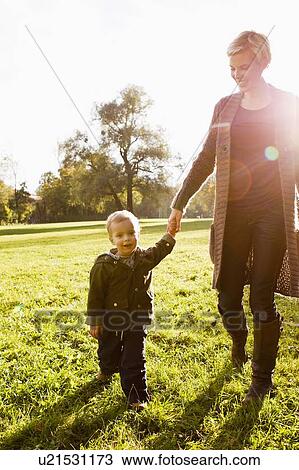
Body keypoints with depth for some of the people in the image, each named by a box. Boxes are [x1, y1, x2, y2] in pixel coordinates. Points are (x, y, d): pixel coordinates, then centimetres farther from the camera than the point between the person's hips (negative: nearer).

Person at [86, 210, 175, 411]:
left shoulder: (144, 258, -6)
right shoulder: (104, 265, -18)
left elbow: (160, 251, 15)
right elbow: (95, 294, -12)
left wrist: (170, 234, 2)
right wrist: (95, 322, -8)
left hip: (137, 320, 1)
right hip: (111, 320, 0)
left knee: (135, 360, 3)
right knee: (109, 351, 24)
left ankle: (137, 396, 17)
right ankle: (106, 370, 57)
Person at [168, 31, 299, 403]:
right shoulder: (225, 107, 11)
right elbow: (206, 160, 11)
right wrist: (180, 203, 7)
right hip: (232, 214, 2)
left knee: (262, 299, -1)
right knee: (228, 294, 2)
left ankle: (262, 378, 18)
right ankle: (238, 341, 36)